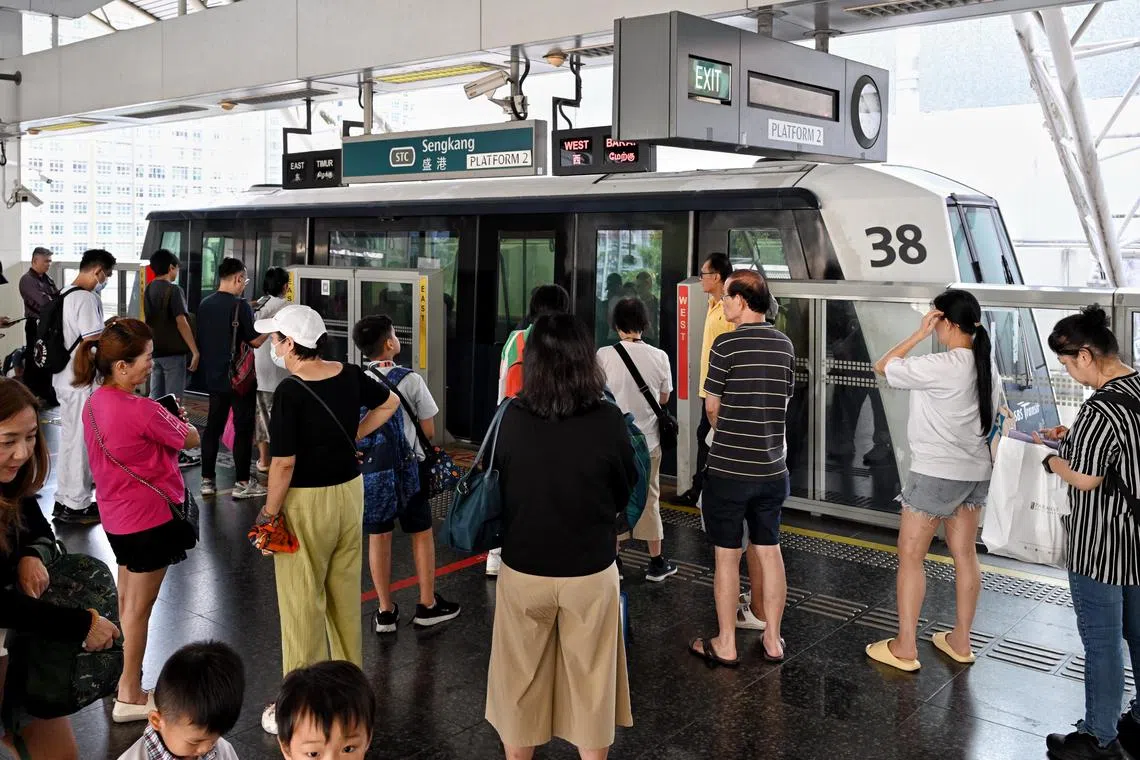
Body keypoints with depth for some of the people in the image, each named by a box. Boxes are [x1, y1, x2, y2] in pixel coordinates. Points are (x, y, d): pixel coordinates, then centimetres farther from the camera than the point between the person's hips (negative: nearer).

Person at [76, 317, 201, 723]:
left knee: (127, 599, 20)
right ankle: (130, 696, 15)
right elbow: (190, 440, -11)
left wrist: (160, 421, -1)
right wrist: (178, 421, 9)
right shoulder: (142, 410, -25)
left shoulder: (94, 404, 0)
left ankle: (127, 678, 34)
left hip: (117, 516, 8)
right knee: (139, 607, 4)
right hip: (150, 517, -8)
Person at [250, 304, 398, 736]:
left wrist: (269, 513, -9)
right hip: (350, 490, 7)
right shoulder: (349, 375, -2)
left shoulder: (290, 391, -20)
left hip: (306, 502, -7)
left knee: (303, 602, 4)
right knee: (345, 592, 19)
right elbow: (389, 403, 16)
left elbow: (284, 463, -21)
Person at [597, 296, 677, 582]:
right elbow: (664, 398, 4)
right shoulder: (659, 356, -5)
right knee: (649, 500, 13)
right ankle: (656, 563, 21)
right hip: (648, 439, 2)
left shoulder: (605, 355, -11)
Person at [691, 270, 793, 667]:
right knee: (769, 551, 14)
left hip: (729, 469, -5)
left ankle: (726, 645, 14)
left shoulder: (726, 344, -14)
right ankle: (772, 639, 22)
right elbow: (783, 400, 11)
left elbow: (711, 407, -4)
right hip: (772, 468, 5)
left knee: (727, 555, 5)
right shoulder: (785, 345, 4)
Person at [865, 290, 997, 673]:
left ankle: (904, 647, 7)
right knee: (964, 554, 14)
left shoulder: (940, 367, -20)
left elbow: (882, 366, -11)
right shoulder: (987, 364, 5)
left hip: (936, 473, -8)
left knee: (910, 556, 2)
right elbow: (994, 415, 13)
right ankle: (960, 641, 24)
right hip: (976, 473, 8)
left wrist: (920, 334, -9)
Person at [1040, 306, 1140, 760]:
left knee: (1101, 643, 5)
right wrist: (1074, 438, 10)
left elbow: (1085, 479, -22)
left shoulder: (1102, 410, -25)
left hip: (1103, 546, -9)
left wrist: (1052, 459, -4)